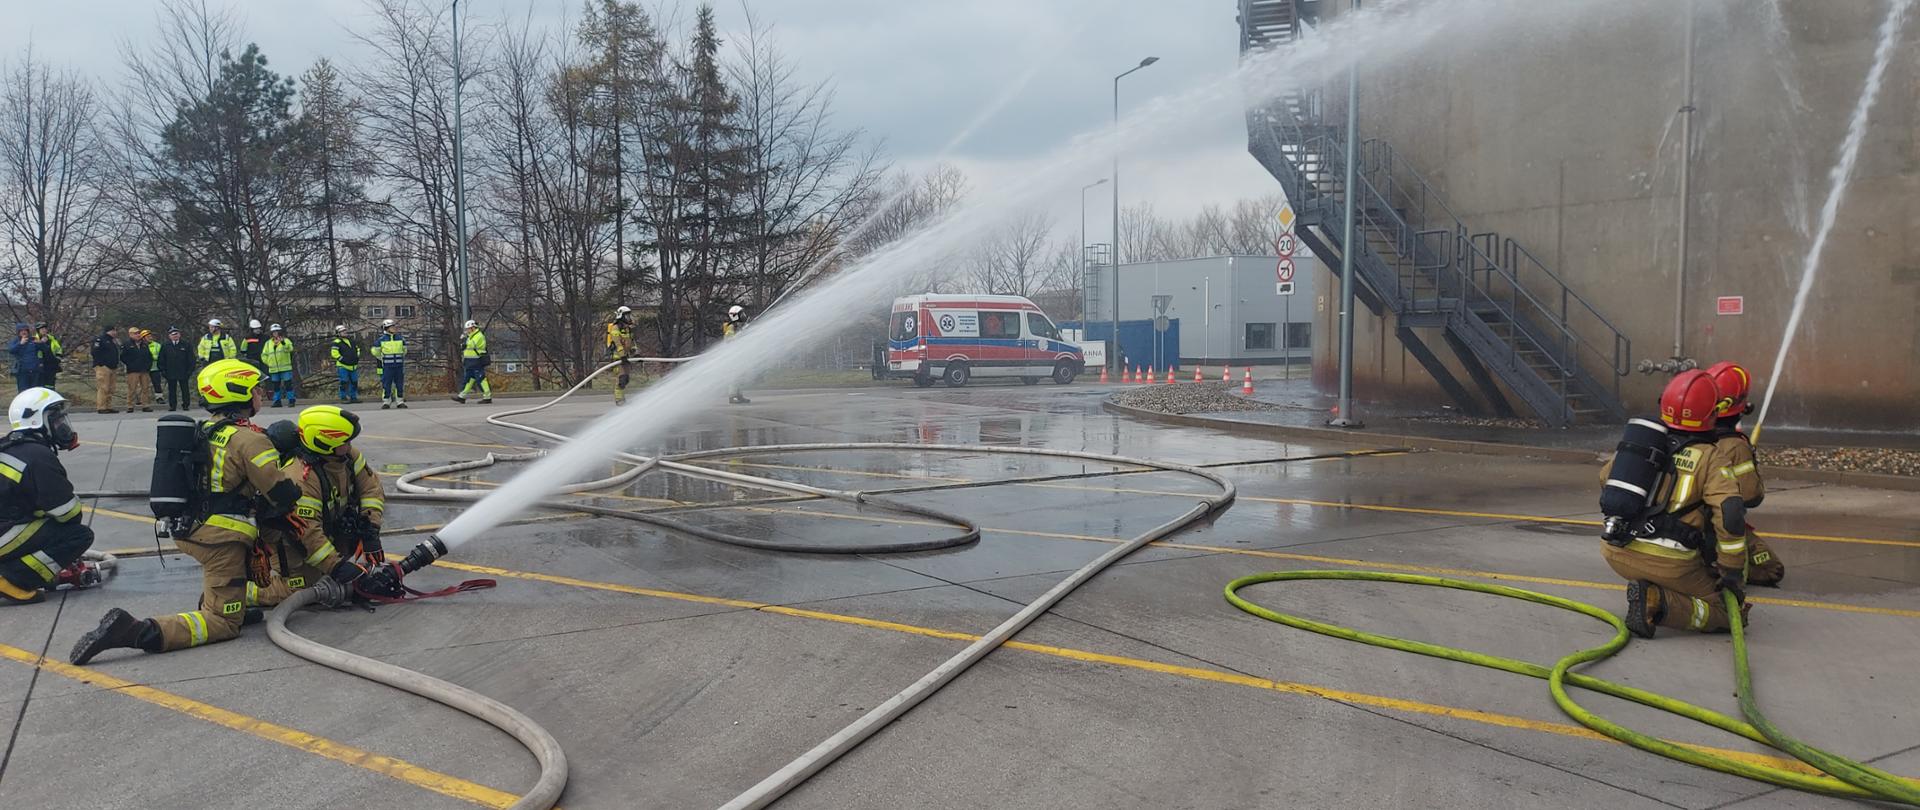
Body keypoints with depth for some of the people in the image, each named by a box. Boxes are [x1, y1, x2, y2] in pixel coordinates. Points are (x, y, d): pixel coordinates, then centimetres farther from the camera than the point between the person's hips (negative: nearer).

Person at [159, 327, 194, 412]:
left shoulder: (185, 345, 4)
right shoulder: (165, 346, 7)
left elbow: (191, 359, 4)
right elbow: (161, 360, 9)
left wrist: (190, 370, -3)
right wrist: (163, 371, 1)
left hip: (183, 372, -1)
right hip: (170, 373, 1)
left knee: (185, 390, 3)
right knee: (172, 390, 4)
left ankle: (186, 404, 10)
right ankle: (172, 406, 9)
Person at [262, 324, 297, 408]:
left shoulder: (285, 341, 1)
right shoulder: (268, 343, 13)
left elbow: (290, 348, -20)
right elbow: (264, 355, 18)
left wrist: (283, 343, -35)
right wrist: (269, 363, 6)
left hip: (285, 368, -4)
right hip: (273, 369, 4)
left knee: (288, 384, -6)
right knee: (276, 385, 9)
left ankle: (291, 400, -2)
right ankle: (277, 401, 15)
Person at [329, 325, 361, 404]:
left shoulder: (351, 340, 13)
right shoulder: (337, 342, -8)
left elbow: (357, 349, 24)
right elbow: (335, 353, -14)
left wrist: (357, 358, 12)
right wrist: (343, 360, -17)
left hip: (353, 366, 7)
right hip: (343, 366, -7)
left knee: (354, 382, 10)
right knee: (344, 382, -8)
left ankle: (353, 397, 20)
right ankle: (343, 398, -2)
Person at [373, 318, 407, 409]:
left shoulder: (400, 339, 6)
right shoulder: (381, 340, -2)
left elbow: (404, 350, 21)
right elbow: (376, 351, 10)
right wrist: (383, 359, 15)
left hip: (399, 365, 3)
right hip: (387, 366, -3)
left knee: (400, 384, 5)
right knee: (386, 384, -1)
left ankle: (400, 401, 12)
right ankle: (386, 402, 5)